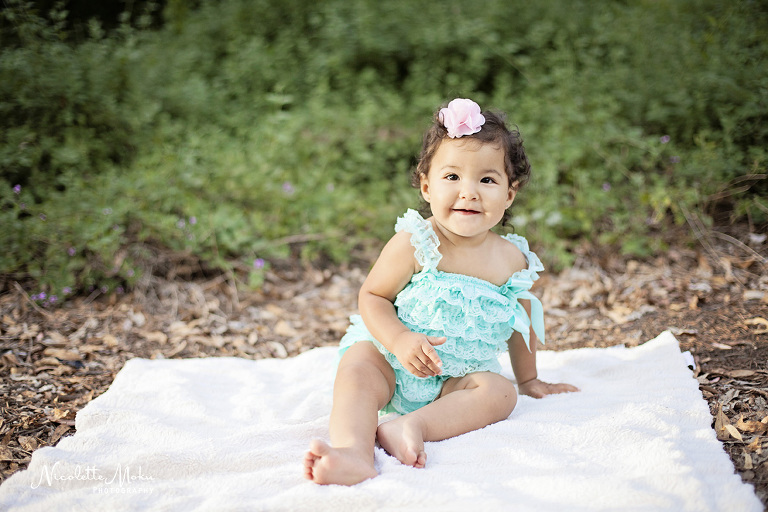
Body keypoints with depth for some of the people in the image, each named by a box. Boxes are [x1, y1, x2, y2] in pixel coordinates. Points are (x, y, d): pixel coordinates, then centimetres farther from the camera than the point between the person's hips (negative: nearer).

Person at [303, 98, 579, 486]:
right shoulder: (414, 244, -12)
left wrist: (528, 380, 27)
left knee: (499, 392, -24)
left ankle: (413, 426, -39)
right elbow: (372, 296, -7)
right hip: (389, 358, -2)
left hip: (457, 379, 3)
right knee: (356, 370, -31)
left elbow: (521, 323, 16)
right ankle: (353, 454, -53)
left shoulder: (513, 260, -1)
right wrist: (400, 340, -25)